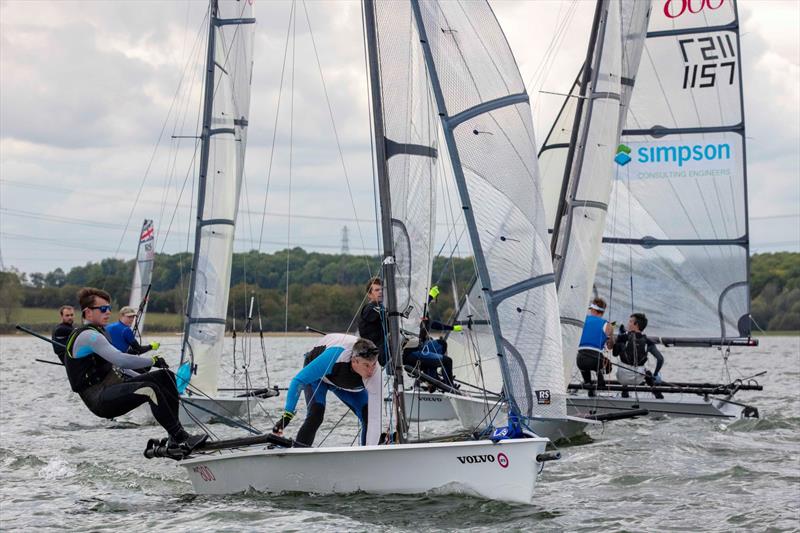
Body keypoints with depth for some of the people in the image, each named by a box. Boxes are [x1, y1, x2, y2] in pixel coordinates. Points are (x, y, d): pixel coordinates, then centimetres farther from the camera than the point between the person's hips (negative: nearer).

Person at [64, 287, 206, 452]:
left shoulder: (96, 334, 21)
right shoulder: (88, 336, -14)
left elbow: (115, 366, 27)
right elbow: (120, 360, -24)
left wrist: (145, 378, 19)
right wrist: (152, 361, -14)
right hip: (100, 400, -10)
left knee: (164, 376, 0)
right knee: (150, 390, -31)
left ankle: (175, 438, -10)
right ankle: (181, 439, -30)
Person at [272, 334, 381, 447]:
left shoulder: (374, 373, -38)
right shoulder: (333, 357, -45)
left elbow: (375, 417, -40)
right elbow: (298, 381, -37)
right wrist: (287, 415, -43)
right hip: (317, 373, -3)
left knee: (368, 416, -10)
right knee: (315, 414, -25)